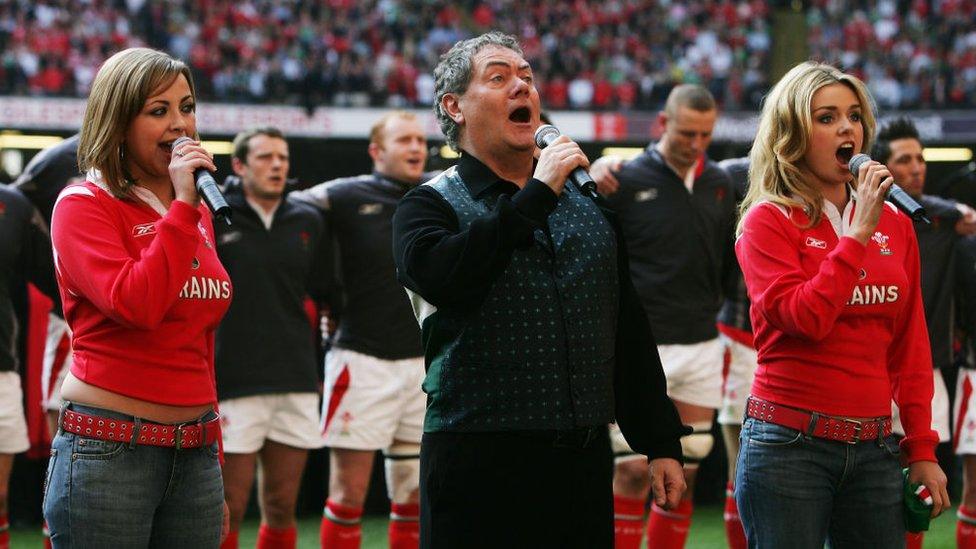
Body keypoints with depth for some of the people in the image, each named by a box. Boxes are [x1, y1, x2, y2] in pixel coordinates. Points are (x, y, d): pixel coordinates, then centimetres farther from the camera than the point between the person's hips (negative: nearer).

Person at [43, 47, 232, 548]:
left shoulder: (196, 216, 15)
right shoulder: (84, 206, -5)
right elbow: (134, 304, -22)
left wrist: (214, 476, 19)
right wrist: (183, 204, -17)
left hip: (195, 451, 6)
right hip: (108, 450, -6)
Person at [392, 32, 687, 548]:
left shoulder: (589, 204, 17)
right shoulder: (431, 205, 1)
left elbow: (630, 331, 18)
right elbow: (442, 274, -22)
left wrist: (661, 445, 13)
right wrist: (537, 195, -15)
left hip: (585, 462, 4)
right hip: (480, 462, -4)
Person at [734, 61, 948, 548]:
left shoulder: (894, 224, 11)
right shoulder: (769, 220, -3)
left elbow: (911, 346, 12)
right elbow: (805, 319, -18)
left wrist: (922, 450, 8)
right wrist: (858, 232, -14)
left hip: (875, 448, 4)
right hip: (790, 446, -4)